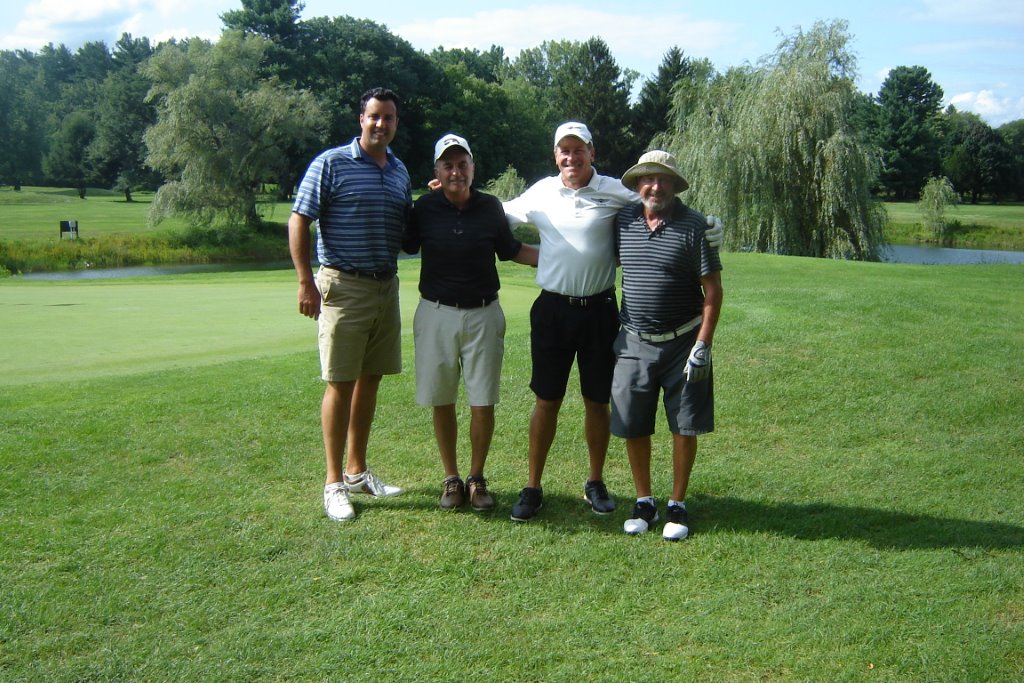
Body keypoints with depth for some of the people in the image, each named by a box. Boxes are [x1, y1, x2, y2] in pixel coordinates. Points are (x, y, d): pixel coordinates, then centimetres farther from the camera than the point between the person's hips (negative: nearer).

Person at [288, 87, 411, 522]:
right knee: (341, 383, -3)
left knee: (370, 379, 12)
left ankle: (357, 471, 24)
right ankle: (334, 483, 7)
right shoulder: (331, 164, -6)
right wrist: (306, 281, -15)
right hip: (343, 286, -6)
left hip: (386, 286, 6)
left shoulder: (400, 171, 14)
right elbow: (298, 221, -8)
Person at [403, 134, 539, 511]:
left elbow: (510, 250, 14)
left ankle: (477, 478, 18)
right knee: (442, 402, 7)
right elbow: (406, 246, 12)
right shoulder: (425, 207, -3)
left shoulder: (490, 207, 1)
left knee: (483, 403, 1)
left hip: (483, 314, 0)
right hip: (437, 313, 0)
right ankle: (451, 479, 21)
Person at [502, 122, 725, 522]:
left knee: (597, 400, 9)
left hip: (599, 310, -1)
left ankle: (595, 483, 26)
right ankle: (532, 487, 16)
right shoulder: (541, 193, 3)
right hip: (552, 309, 1)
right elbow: (502, 215, 18)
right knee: (546, 400, 6)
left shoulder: (615, 192, -3)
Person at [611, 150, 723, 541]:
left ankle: (677, 505, 19)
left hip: (682, 343, -3)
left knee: (685, 426, 4)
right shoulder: (623, 221, 2)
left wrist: (702, 346, -14)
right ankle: (644, 502, 23)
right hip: (634, 343, 3)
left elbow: (713, 290, -8)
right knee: (632, 426, 7)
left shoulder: (694, 225, -8)